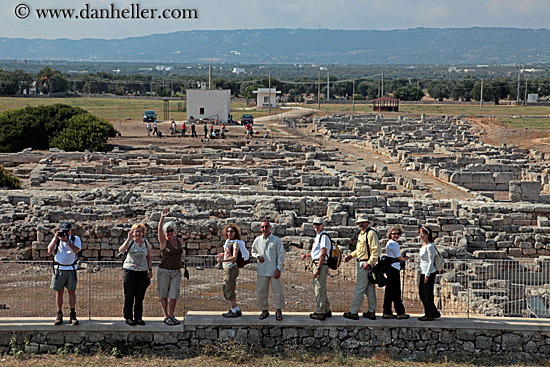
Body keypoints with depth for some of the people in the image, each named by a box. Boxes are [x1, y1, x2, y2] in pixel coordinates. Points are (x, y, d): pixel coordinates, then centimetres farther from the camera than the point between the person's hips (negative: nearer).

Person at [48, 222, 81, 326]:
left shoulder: (76, 239, 4)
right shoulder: (56, 239, 8)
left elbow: (76, 250, -15)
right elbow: (50, 251, -6)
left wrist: (67, 241, -25)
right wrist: (55, 238, -14)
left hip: (71, 269, -1)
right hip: (59, 269, 1)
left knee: (72, 292, 1)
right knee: (59, 292, 3)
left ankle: (72, 316, 6)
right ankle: (59, 316, 10)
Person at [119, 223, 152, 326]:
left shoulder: (146, 243, 9)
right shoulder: (130, 242, -5)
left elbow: (149, 258, 18)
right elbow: (121, 250, -25)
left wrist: (150, 270, 9)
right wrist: (129, 239, -32)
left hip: (143, 271, 4)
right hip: (130, 270, -4)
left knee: (140, 296, 5)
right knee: (129, 295, -2)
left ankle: (138, 317, 14)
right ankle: (128, 317, 7)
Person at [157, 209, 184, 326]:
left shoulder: (178, 241, 8)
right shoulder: (163, 241, -7)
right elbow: (159, 230, -25)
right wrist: (162, 218, -39)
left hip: (176, 272, 4)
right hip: (164, 272, -4)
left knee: (174, 296, 1)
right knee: (163, 295, 2)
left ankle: (171, 316, 12)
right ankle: (166, 317, 6)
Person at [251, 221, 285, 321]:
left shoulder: (276, 240, -2)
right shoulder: (257, 240, 6)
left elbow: (281, 255, -2)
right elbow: (253, 251, 22)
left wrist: (279, 269, -8)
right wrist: (258, 256, -1)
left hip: (274, 270, -2)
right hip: (262, 270, 3)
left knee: (278, 291, 2)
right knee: (261, 291, 5)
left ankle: (278, 310, 15)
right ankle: (264, 310, 18)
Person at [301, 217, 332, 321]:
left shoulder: (324, 236, -13)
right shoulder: (318, 236, 18)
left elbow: (323, 254, -20)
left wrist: (318, 269, -23)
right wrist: (307, 255, 17)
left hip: (321, 265, -10)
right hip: (316, 264, 10)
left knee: (319, 289, -7)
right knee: (319, 289, 16)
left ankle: (320, 313, -3)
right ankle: (327, 311, 24)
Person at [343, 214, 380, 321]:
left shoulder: (371, 233, -13)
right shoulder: (361, 234, 17)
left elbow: (376, 250, -19)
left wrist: (369, 263, -23)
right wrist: (351, 255, 19)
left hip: (366, 265, -10)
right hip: (361, 264, 10)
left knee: (359, 289, -7)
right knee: (370, 289, 12)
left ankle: (354, 312, -3)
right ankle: (371, 312, 16)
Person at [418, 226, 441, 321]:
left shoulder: (429, 246, -13)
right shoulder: (423, 245, 15)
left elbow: (431, 262, -16)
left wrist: (427, 275, -18)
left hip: (429, 273, -10)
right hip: (423, 272, 10)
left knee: (428, 295, -3)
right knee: (421, 293, 13)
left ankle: (429, 315, 5)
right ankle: (435, 313, 21)